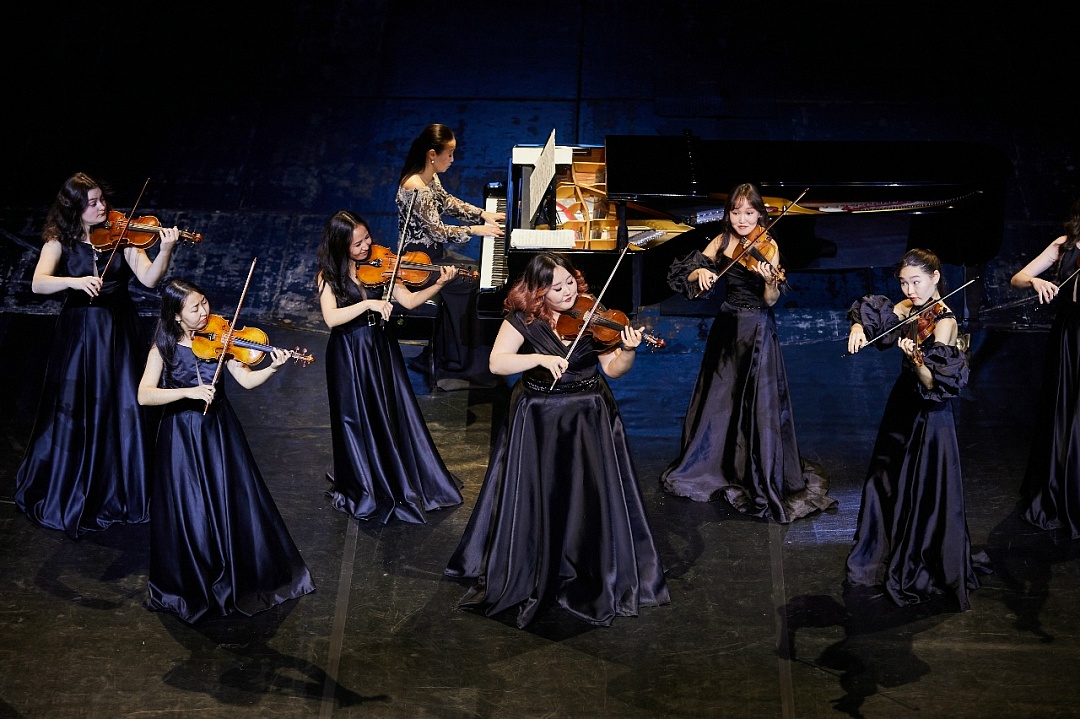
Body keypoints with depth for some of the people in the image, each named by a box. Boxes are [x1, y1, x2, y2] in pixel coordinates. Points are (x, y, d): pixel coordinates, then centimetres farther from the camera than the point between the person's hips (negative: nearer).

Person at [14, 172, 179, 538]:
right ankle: (67, 492, 21)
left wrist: (166, 250, -30)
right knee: (73, 413, 4)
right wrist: (74, 281, -35)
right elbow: (38, 283, -17)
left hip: (119, 333, 1)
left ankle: (125, 491, 17)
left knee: (123, 410, 2)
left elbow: (149, 278, -12)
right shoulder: (60, 240, -3)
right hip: (78, 334, -1)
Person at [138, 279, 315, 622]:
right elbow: (144, 395, -18)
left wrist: (272, 367, -25)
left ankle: (242, 577, 20)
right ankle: (192, 585, 16)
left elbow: (247, 380, -6)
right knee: (189, 513, -2)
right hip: (182, 439, -2)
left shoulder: (216, 339, -2)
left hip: (221, 433, 2)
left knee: (236, 506, 2)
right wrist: (188, 392, -29)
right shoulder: (164, 348, -6)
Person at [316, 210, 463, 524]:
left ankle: (406, 480, 22)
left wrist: (439, 284, -20)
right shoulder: (329, 276, -9)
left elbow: (409, 300, -6)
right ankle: (367, 488, 21)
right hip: (350, 357, -3)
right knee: (361, 423, 5)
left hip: (382, 349, 3)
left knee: (397, 418, 7)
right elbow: (331, 318, -24)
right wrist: (368, 304, -32)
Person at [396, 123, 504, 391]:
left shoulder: (430, 178, 3)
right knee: (468, 283, -14)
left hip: (432, 250, 10)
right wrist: (474, 230, -13)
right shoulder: (416, 189, -27)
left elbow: (448, 202, 19)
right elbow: (438, 231, -22)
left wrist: (483, 214, 10)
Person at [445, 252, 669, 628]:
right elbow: (497, 363, -15)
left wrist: (628, 351, -24)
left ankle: (600, 572, 6)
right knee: (535, 496, -3)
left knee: (591, 495, -8)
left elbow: (613, 369, -3)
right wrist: (540, 358, -26)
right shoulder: (523, 319, -4)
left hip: (588, 419, 1)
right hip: (537, 420, 0)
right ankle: (527, 570, 13)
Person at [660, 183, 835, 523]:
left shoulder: (768, 247, -10)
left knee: (759, 402, -5)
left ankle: (764, 476, 5)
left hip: (757, 331, -5)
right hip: (726, 327, 5)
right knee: (719, 399, 14)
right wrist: (700, 272, -21)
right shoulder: (721, 242, 2)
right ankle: (713, 464, 31)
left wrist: (770, 282, -37)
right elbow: (684, 275, 0)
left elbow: (770, 300, -17)